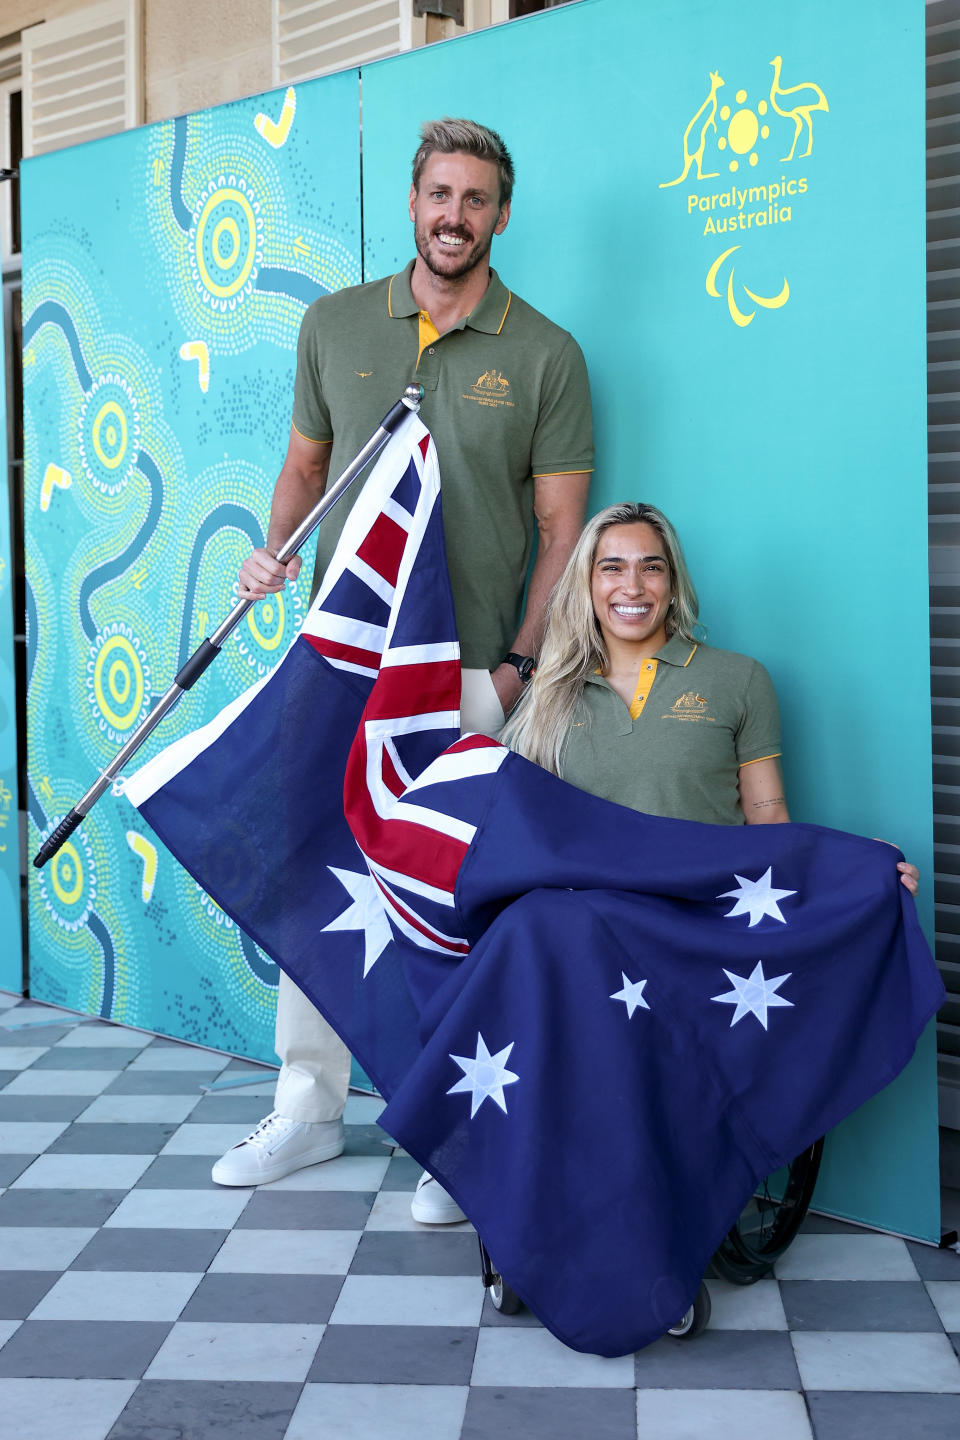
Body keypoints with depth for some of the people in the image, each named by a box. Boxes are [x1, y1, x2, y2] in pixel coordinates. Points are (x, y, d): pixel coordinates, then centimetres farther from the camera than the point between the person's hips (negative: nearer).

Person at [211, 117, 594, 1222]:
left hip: (466, 666, -3)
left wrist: (517, 663, -8)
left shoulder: (545, 355, 1)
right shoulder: (334, 325, 9)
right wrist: (273, 549, -1)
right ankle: (310, 1105, 23)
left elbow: (562, 528, 1)